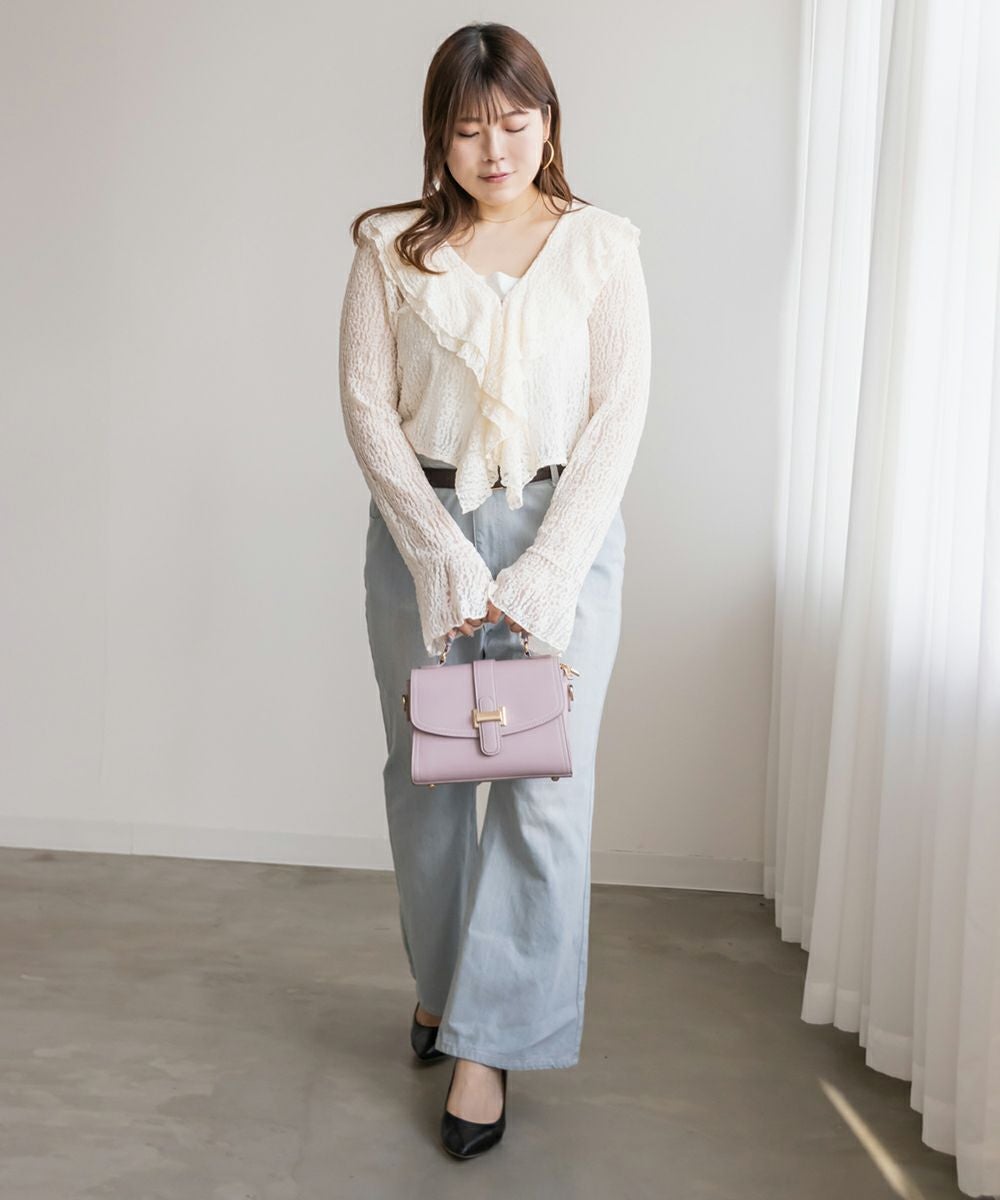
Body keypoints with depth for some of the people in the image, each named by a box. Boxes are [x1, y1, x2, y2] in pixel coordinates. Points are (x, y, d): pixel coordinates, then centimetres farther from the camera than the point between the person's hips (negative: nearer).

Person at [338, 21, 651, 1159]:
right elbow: (367, 404, -3)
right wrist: (444, 552, -13)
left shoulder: (600, 244, 2)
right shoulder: (393, 246, 3)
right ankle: (441, 980, 34)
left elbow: (620, 411, -4)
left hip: (564, 531, -1)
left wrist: (546, 569, -14)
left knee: (545, 790, -4)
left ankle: (488, 1036, 10)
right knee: (426, 776, 11)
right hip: (421, 531, 1)